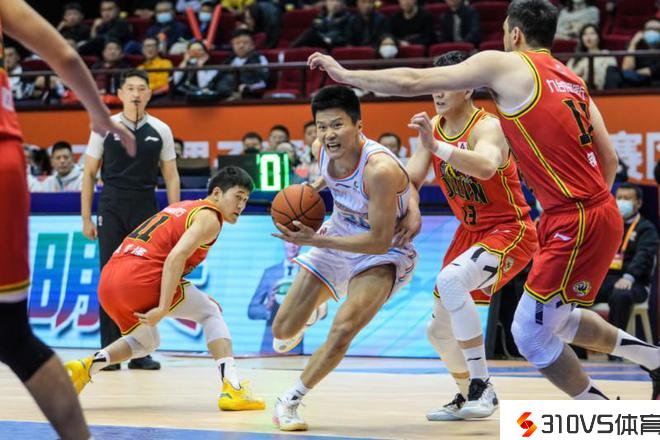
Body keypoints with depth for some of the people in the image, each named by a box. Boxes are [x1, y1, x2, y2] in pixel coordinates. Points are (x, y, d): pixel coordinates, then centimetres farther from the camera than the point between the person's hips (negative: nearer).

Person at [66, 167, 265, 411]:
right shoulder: (209, 217, 1)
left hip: (108, 281, 8)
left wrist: (197, 298, 31)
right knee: (211, 313, 10)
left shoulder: (182, 208, 29)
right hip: (139, 276, -8)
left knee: (146, 342, 31)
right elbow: (175, 257, -15)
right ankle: (233, 389, -4)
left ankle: (85, 367, 10)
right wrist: (163, 308, -19)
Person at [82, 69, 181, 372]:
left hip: (146, 209, 1)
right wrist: (86, 219, 0)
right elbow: (89, 173, 5)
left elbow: (171, 177, 9)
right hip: (112, 208, -1)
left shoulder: (160, 131, 5)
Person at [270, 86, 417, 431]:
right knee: (283, 330, 8)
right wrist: (314, 188, -4)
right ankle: (309, 309, 47)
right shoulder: (325, 148, -14)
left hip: (383, 254, -6)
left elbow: (380, 242, -32)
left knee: (343, 330, -28)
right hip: (338, 239, 6)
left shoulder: (380, 169, -35)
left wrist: (315, 240, -36)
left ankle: (289, 402, -9)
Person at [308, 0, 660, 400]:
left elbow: (411, 83, -4)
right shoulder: (572, 80, 17)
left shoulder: (505, 65, -4)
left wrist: (344, 74, 6)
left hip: (575, 224, -8)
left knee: (531, 333, 1)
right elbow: (609, 161, 15)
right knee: (556, 319, 25)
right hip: (599, 214, 8)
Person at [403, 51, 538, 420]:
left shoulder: (486, 127, -24)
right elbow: (411, 179, 2)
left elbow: (486, 167, -46)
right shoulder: (434, 127, 0)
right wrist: (412, 208, -20)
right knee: (440, 330, 10)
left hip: (510, 232, -8)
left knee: (450, 281, -34)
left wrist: (436, 147, -56)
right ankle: (468, 395, 36)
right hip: (471, 232, 9)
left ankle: (483, 387, -26)